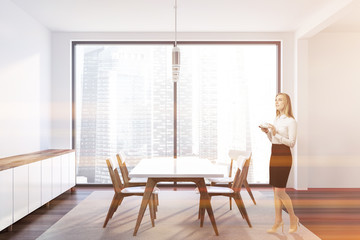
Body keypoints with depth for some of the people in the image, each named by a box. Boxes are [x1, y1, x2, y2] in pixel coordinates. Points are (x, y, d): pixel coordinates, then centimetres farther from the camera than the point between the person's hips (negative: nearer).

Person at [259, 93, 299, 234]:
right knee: (275, 190, 9)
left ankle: (293, 218, 18)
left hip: (284, 157, -7)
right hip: (274, 155, 7)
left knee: (280, 191, -5)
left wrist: (276, 133, -22)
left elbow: (292, 143, -14)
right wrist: (267, 132, 2)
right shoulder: (276, 119, 14)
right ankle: (278, 220, 20)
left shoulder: (291, 121, -9)